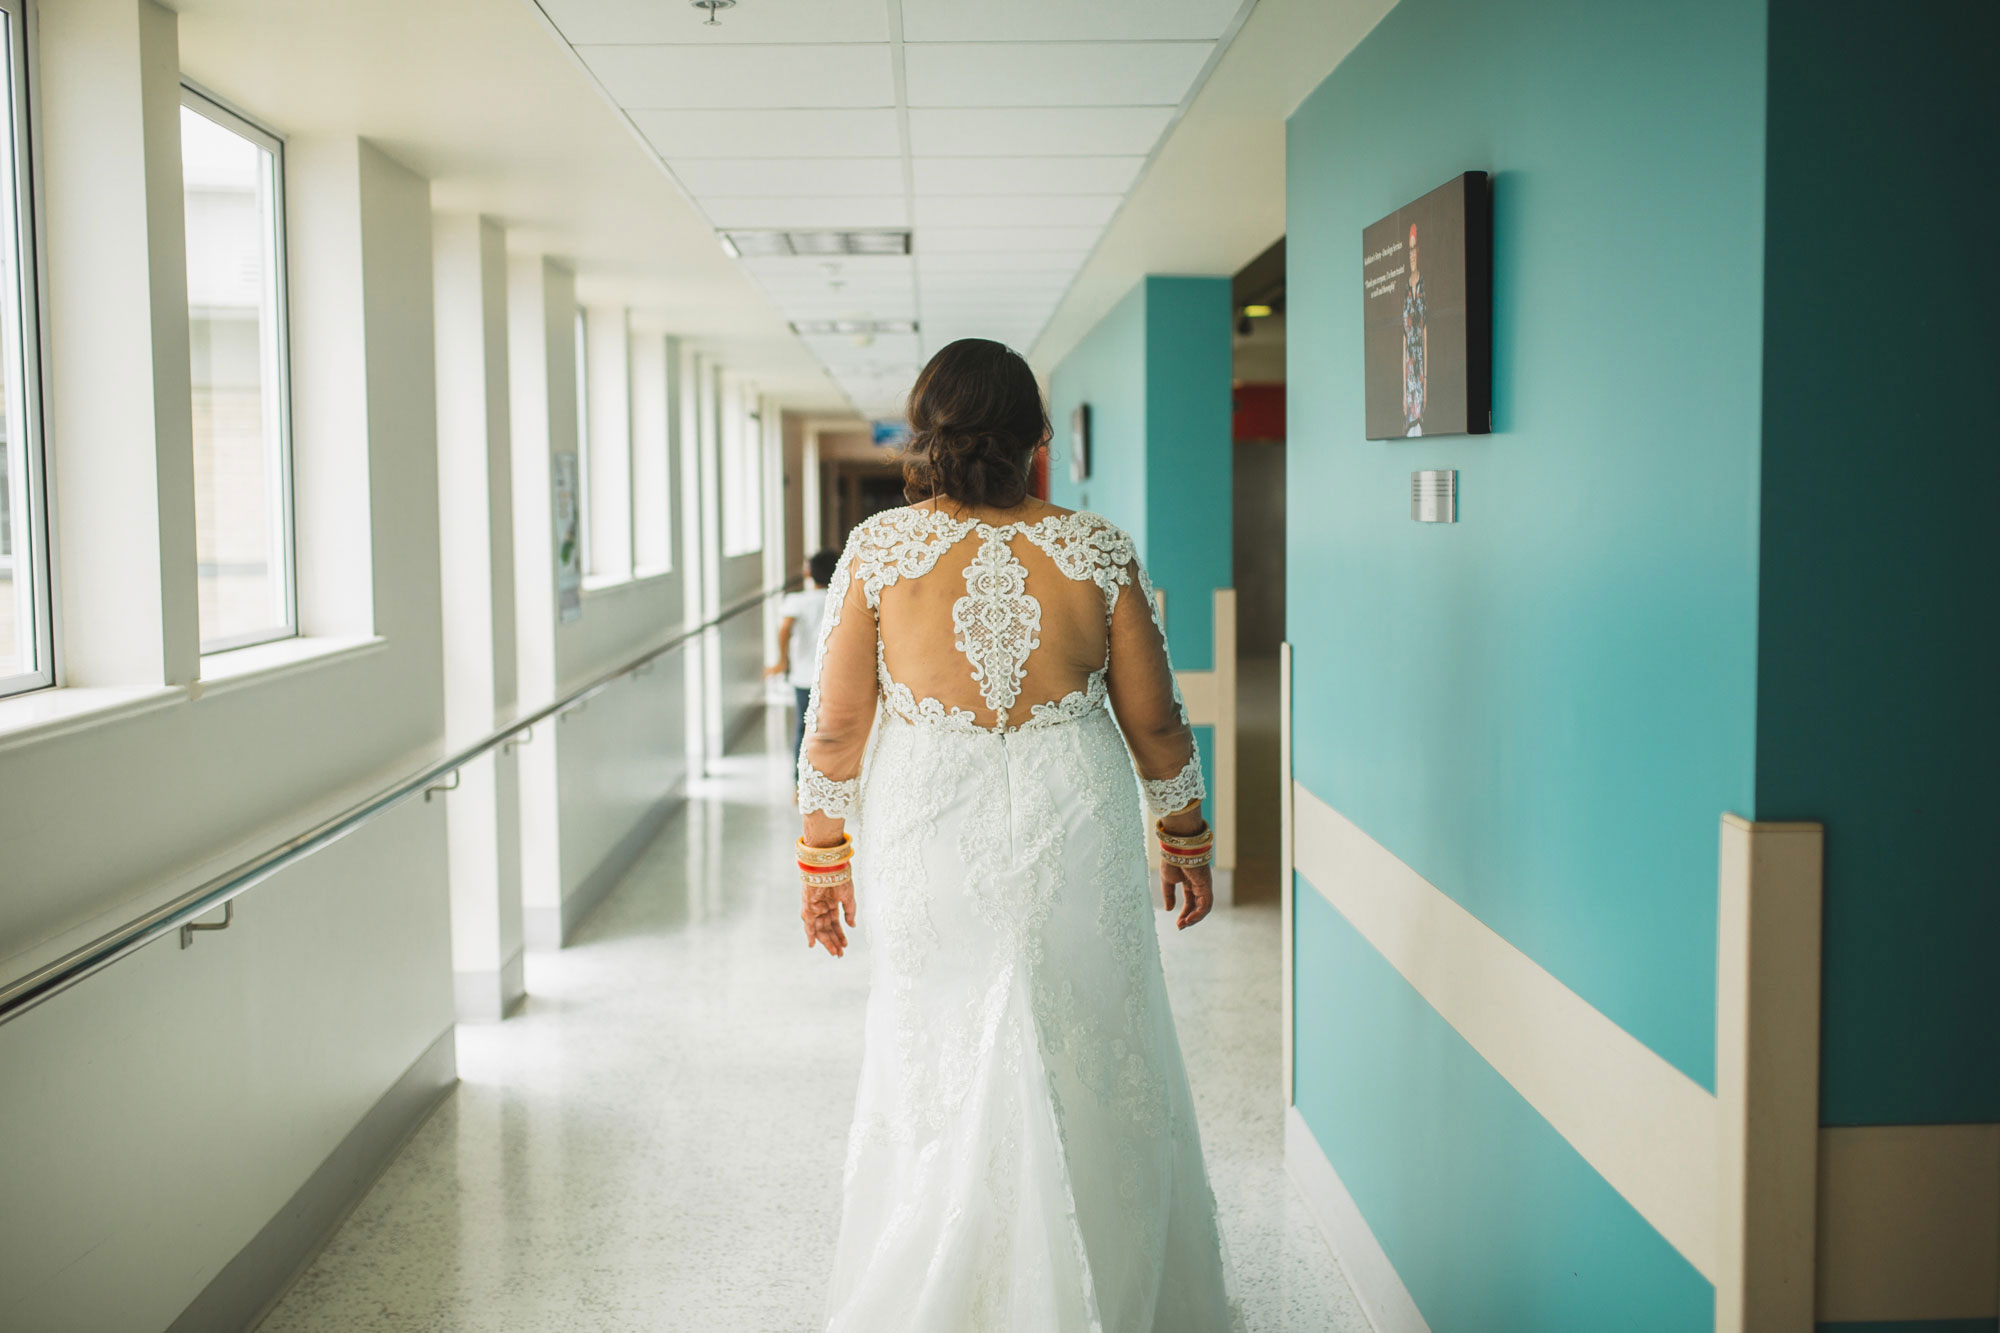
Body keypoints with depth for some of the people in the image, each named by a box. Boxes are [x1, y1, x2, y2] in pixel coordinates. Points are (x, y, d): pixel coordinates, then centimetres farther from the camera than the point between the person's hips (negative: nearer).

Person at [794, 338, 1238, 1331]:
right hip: (1073, 833, 1)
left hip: (928, 836, 0)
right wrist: (1186, 843, 14)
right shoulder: (1098, 552, -5)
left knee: (936, 1073, 14)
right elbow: (1154, 723, 1)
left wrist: (823, 860, 7)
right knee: (1094, 1073, 15)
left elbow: (837, 725, -5)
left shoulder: (877, 550, -7)